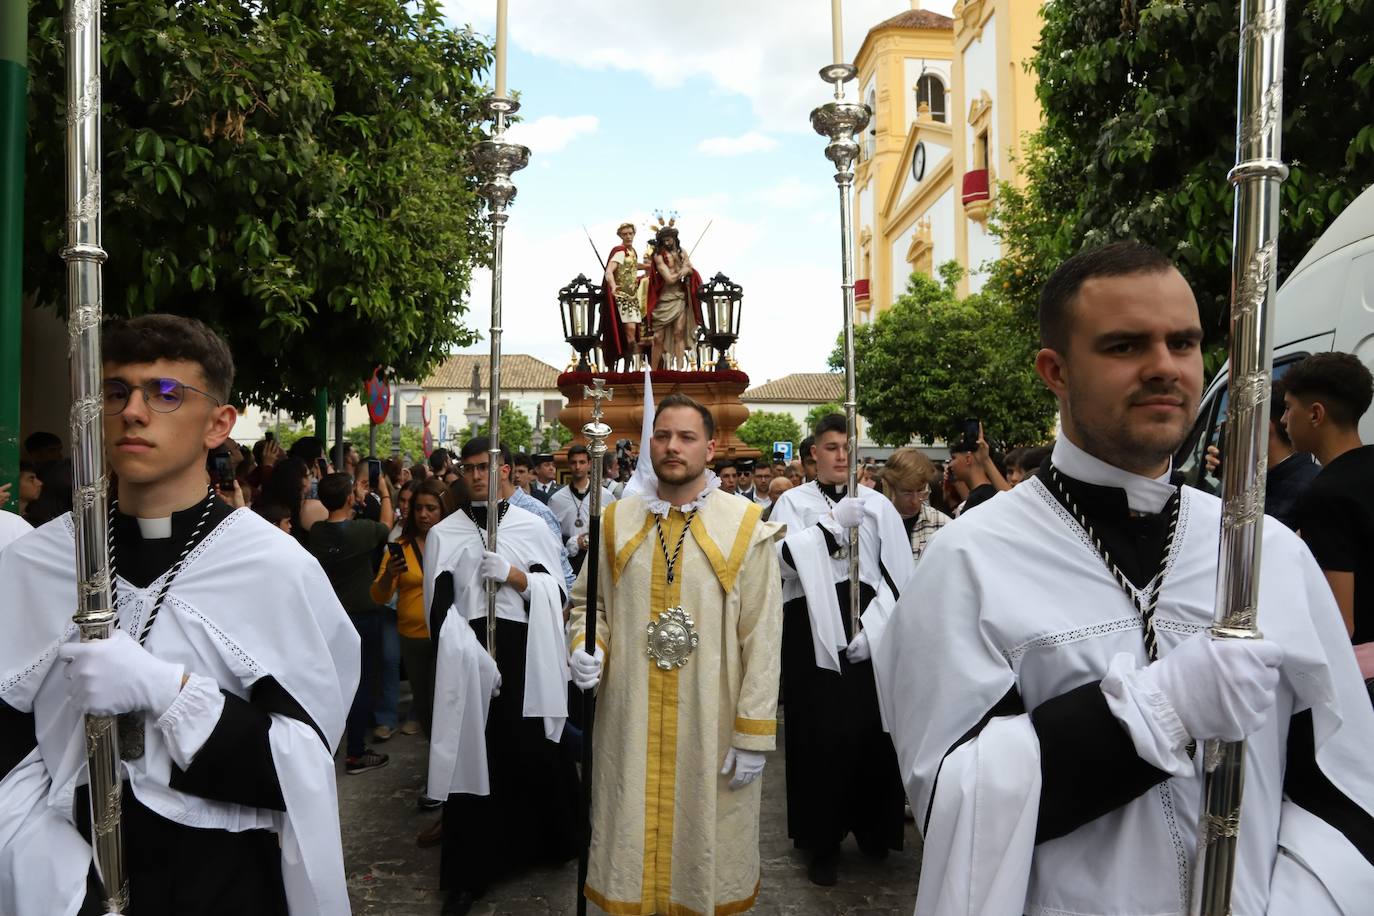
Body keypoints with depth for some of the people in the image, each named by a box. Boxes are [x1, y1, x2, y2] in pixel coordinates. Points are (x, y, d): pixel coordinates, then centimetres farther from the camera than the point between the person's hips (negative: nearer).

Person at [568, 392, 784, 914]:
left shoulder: (746, 528, -7)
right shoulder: (615, 521, 2)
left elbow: (761, 636, -7)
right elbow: (587, 601, 12)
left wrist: (752, 734, -9)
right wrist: (584, 647, -9)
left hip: (712, 723, -2)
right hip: (629, 722, 2)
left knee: (704, 840, 13)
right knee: (631, 838, 14)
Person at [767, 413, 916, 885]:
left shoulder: (877, 505, 6)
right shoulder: (792, 503, 3)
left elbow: (898, 575, 2)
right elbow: (784, 557, -13)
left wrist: (875, 625, -8)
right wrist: (833, 524, -20)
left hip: (868, 633, 1)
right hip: (813, 634, -1)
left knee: (870, 730, 4)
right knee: (819, 733, 1)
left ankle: (873, 827, 25)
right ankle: (823, 839, 16)